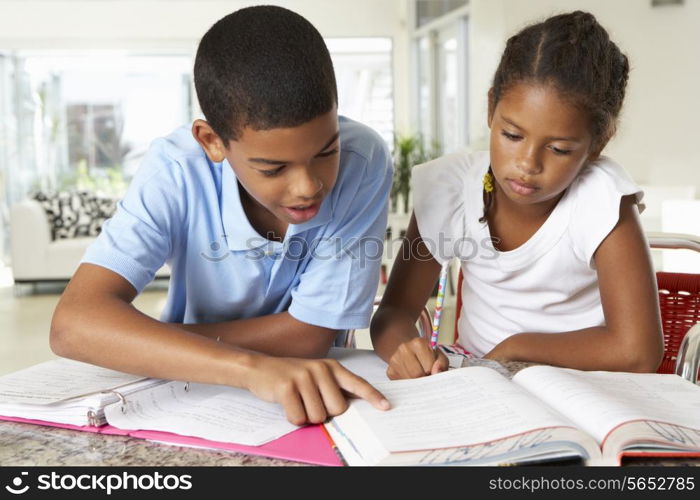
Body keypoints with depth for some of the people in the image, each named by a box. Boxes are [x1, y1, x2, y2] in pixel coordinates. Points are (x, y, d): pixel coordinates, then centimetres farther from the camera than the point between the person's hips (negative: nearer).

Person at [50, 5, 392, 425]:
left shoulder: (364, 161, -23)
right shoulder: (177, 170, -21)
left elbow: (309, 335, -20)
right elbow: (76, 323, -31)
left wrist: (130, 341, -17)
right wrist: (250, 367, -44)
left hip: (313, 403, 0)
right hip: (194, 393, 0)